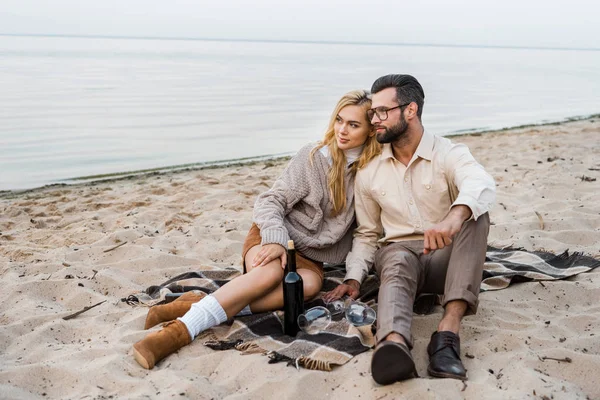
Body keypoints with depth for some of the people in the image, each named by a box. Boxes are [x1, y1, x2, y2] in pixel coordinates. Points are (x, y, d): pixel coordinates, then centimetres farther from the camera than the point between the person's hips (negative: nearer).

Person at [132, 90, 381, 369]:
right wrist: (276, 240, -25)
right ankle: (180, 330, -43)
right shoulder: (314, 156, -5)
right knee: (271, 272, -37)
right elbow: (272, 201, -8)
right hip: (274, 237, -2)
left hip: (310, 258, 2)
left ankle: (198, 305, -42)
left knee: (310, 283, -35)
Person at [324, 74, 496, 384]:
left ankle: (448, 332, -44)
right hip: (398, 253, 1)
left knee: (474, 214, -31)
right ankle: (394, 344, -67)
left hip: (445, 258, -1)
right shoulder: (368, 173, 4)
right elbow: (367, 233, 14)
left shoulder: (449, 155, -7)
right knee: (398, 261, -35)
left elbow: (483, 185, -31)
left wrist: (454, 217, -54)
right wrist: (354, 279, -2)